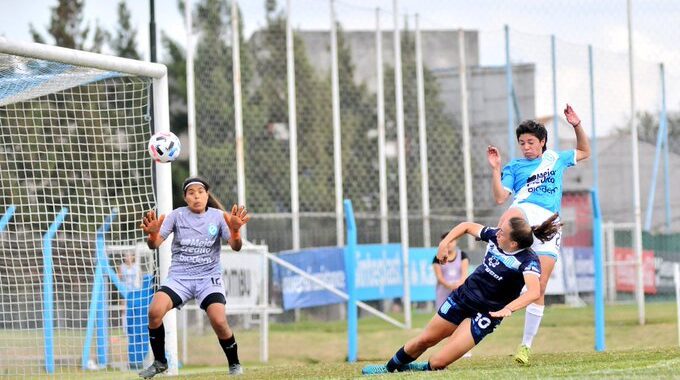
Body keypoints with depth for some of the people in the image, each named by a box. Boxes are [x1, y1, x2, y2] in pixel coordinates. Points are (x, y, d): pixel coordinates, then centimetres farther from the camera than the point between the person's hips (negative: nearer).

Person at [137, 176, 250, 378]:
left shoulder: (218, 216, 1)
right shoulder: (177, 215, 1)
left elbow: (236, 247, -8)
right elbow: (154, 244, -6)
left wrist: (235, 231, -32)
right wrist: (153, 234, -31)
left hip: (208, 278, -1)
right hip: (179, 277, 1)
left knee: (219, 321, -24)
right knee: (155, 311, -24)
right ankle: (159, 362, -4)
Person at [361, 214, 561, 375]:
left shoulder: (528, 260, -26)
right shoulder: (494, 236, -9)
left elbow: (534, 291, -42)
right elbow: (467, 226, 9)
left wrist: (507, 309, -52)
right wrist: (445, 243, -5)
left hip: (486, 314, -5)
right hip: (462, 296, 5)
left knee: (438, 362, -10)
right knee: (424, 340, 14)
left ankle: (423, 369, 24)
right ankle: (389, 368, 37)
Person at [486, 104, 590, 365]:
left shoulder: (556, 159, 24)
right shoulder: (514, 167, 16)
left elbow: (584, 152, 40)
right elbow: (500, 198, 5)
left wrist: (577, 126, 25)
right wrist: (495, 169, -6)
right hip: (525, 211, -1)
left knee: (539, 288, -5)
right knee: (510, 217, -44)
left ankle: (526, 346, -1)